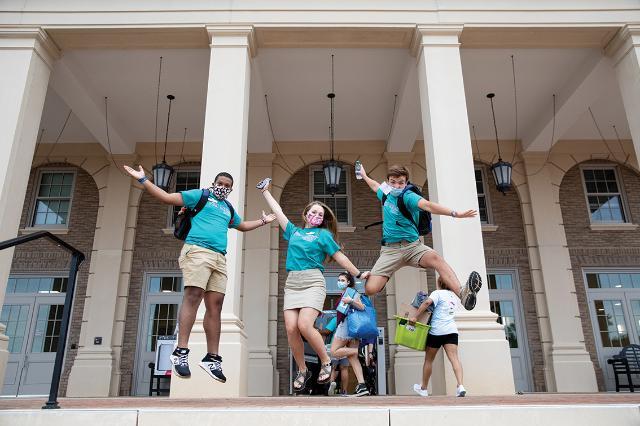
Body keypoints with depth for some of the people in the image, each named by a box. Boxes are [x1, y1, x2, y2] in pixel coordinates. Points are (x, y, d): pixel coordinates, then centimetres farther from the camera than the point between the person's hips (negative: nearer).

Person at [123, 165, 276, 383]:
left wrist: (263, 221, 52)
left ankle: (212, 358, 0)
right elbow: (166, 197, 7)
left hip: (219, 258, 6)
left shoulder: (228, 209, 30)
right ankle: (181, 352, -20)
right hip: (197, 251, -6)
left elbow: (242, 225, 49)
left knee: (215, 304, -1)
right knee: (193, 295, -20)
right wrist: (143, 180, 0)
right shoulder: (199, 195, 12)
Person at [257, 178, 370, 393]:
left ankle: (326, 362, 1)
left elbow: (340, 257, 11)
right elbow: (278, 211, 26)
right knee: (291, 328, -9)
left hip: (313, 282, -4)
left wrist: (358, 274, 10)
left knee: (304, 325, -21)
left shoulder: (323, 234, 10)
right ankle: (302, 371, 8)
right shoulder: (294, 231, 20)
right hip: (292, 283, 4)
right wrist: (265, 191, 32)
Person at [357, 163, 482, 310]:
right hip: (390, 249, 3)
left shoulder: (408, 196, -9)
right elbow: (376, 186, 35)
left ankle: (463, 294, -51)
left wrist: (455, 213, -44)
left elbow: (427, 205, -28)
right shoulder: (386, 194, 9)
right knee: (371, 289, -15)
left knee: (435, 257, -37)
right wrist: (364, 175, 53)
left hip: (412, 245, -3)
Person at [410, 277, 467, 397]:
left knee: (429, 359, 10)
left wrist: (414, 316, -22)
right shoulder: (454, 296, 20)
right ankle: (460, 386, -28)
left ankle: (423, 388, 23)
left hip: (437, 330, -5)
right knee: (454, 358, -8)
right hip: (452, 330, 5)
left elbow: (427, 302, -20)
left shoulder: (438, 293, -1)